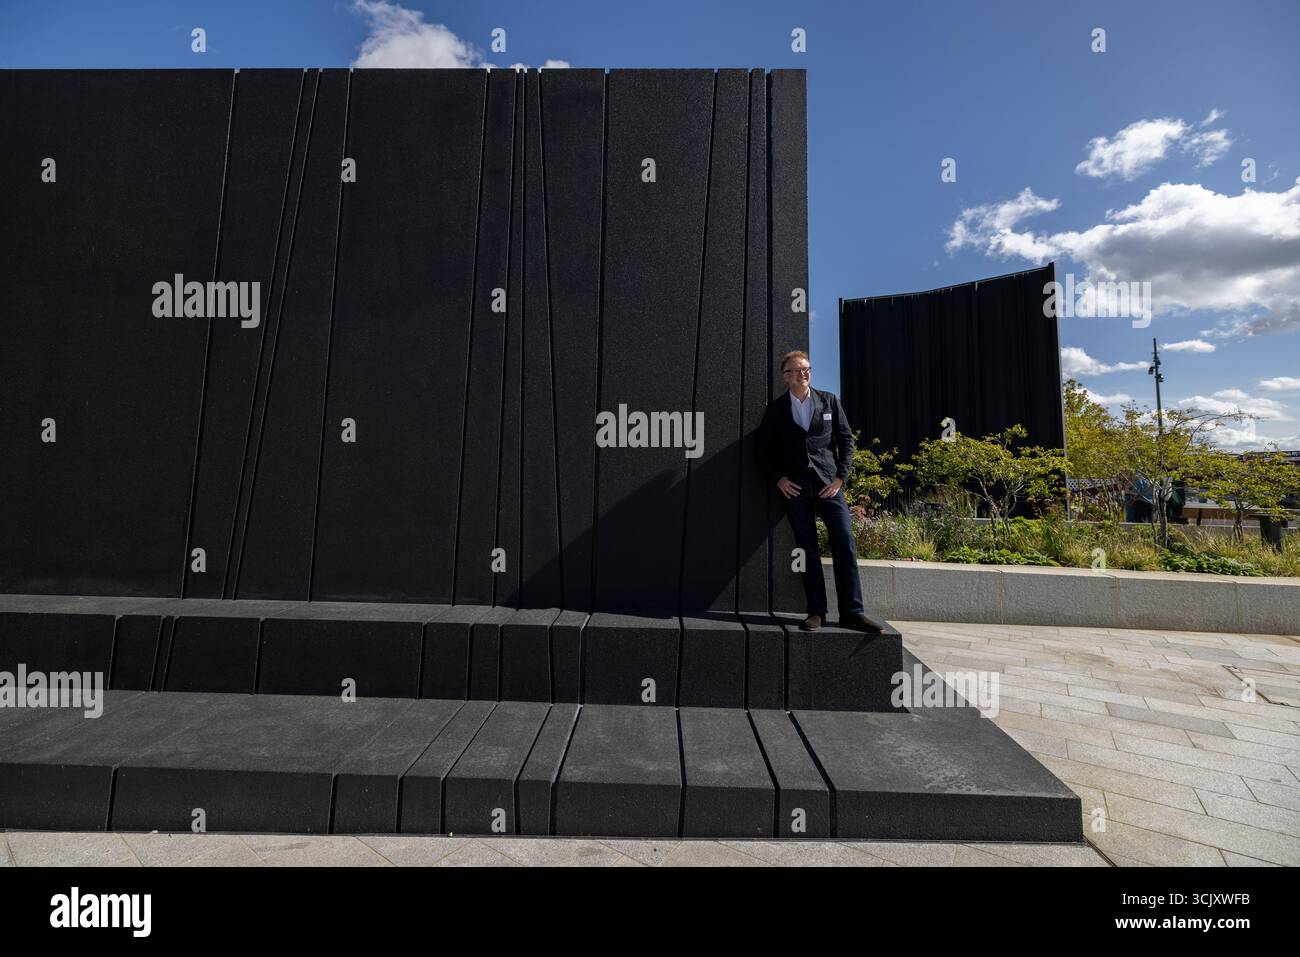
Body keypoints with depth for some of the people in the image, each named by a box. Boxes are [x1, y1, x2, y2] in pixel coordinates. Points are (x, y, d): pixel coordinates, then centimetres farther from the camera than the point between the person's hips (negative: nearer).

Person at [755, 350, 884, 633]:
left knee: (845, 546, -6)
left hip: (828, 484, 1)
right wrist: (777, 479, 0)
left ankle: (852, 612, 1)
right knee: (808, 551, 3)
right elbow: (761, 447, 10)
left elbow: (846, 439, 9)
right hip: (794, 488, 0)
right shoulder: (776, 408, 7)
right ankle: (816, 612, 9)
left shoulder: (829, 401, 9)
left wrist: (840, 477, -1)